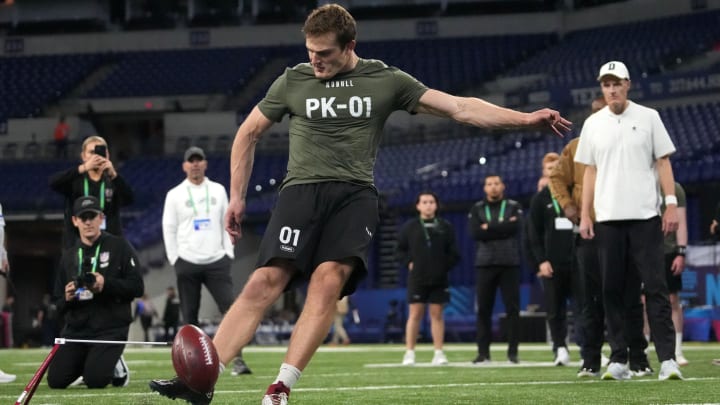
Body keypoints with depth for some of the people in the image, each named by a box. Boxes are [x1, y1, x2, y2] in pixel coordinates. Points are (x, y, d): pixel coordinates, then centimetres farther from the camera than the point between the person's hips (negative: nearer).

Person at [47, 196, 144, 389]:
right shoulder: (69, 256, 15)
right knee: (56, 380, -11)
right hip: (76, 328, 4)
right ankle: (85, 364, 20)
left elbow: (137, 287, -6)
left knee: (95, 380, -23)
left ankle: (115, 366, 11)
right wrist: (67, 299, -8)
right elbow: (59, 305, 16)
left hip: (111, 328, -4)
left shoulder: (119, 247, 1)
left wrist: (106, 284, -20)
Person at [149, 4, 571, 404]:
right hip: (302, 189, 0)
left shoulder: (386, 80, 7)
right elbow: (249, 132, 21)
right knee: (265, 282, -18)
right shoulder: (293, 81, 9)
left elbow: (460, 107, 6)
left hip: (355, 194, 0)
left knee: (328, 281, -23)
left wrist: (526, 118, -2)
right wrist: (237, 197, 15)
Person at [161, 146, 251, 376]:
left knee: (230, 309, -12)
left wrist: (229, 253, 3)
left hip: (217, 261, 1)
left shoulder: (218, 190, 12)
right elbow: (169, 229, 5)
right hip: (187, 262, -1)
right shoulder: (175, 195, 5)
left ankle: (238, 360, -15)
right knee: (190, 316, 1)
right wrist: (175, 260, -2)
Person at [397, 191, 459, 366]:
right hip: (416, 278, -1)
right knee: (415, 314, -3)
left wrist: (444, 266, -2)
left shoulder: (445, 227, 7)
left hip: (439, 279, 1)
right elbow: (400, 250, 10)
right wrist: (409, 263, -5)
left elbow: (454, 254, 9)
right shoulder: (409, 227, 6)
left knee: (437, 314, 2)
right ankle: (409, 353, -1)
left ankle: (438, 353, 5)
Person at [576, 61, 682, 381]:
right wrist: (584, 215, 6)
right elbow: (590, 171, 13)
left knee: (655, 287, -8)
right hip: (607, 219, 3)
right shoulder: (593, 124, 10)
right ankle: (618, 360, 8)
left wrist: (672, 204, -5)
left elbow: (663, 163, 4)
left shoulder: (648, 118, 5)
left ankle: (667, 359, -11)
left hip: (645, 216, -2)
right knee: (613, 291, 3)